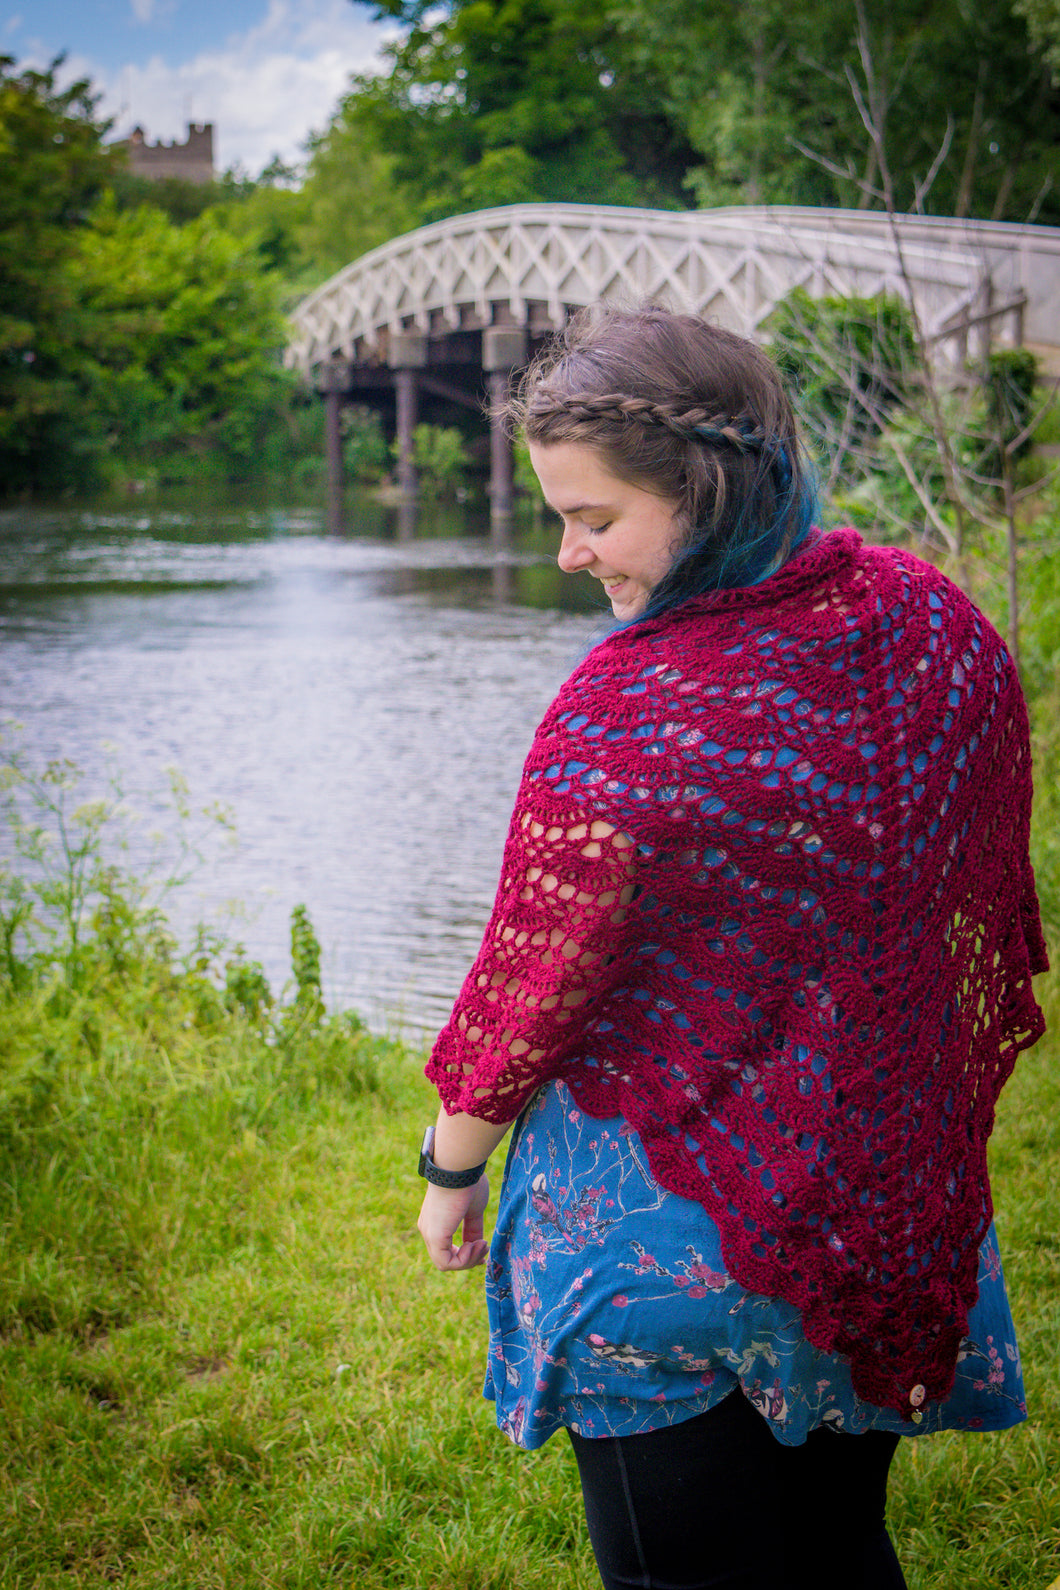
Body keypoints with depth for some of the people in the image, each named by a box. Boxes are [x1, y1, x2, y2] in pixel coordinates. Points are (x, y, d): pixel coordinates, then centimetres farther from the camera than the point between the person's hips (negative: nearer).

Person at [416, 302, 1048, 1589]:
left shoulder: (620, 722, -26)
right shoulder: (938, 624, -7)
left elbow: (534, 990, -15)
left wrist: (451, 1168, 3)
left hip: (667, 1236, -6)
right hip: (892, 1209, 6)